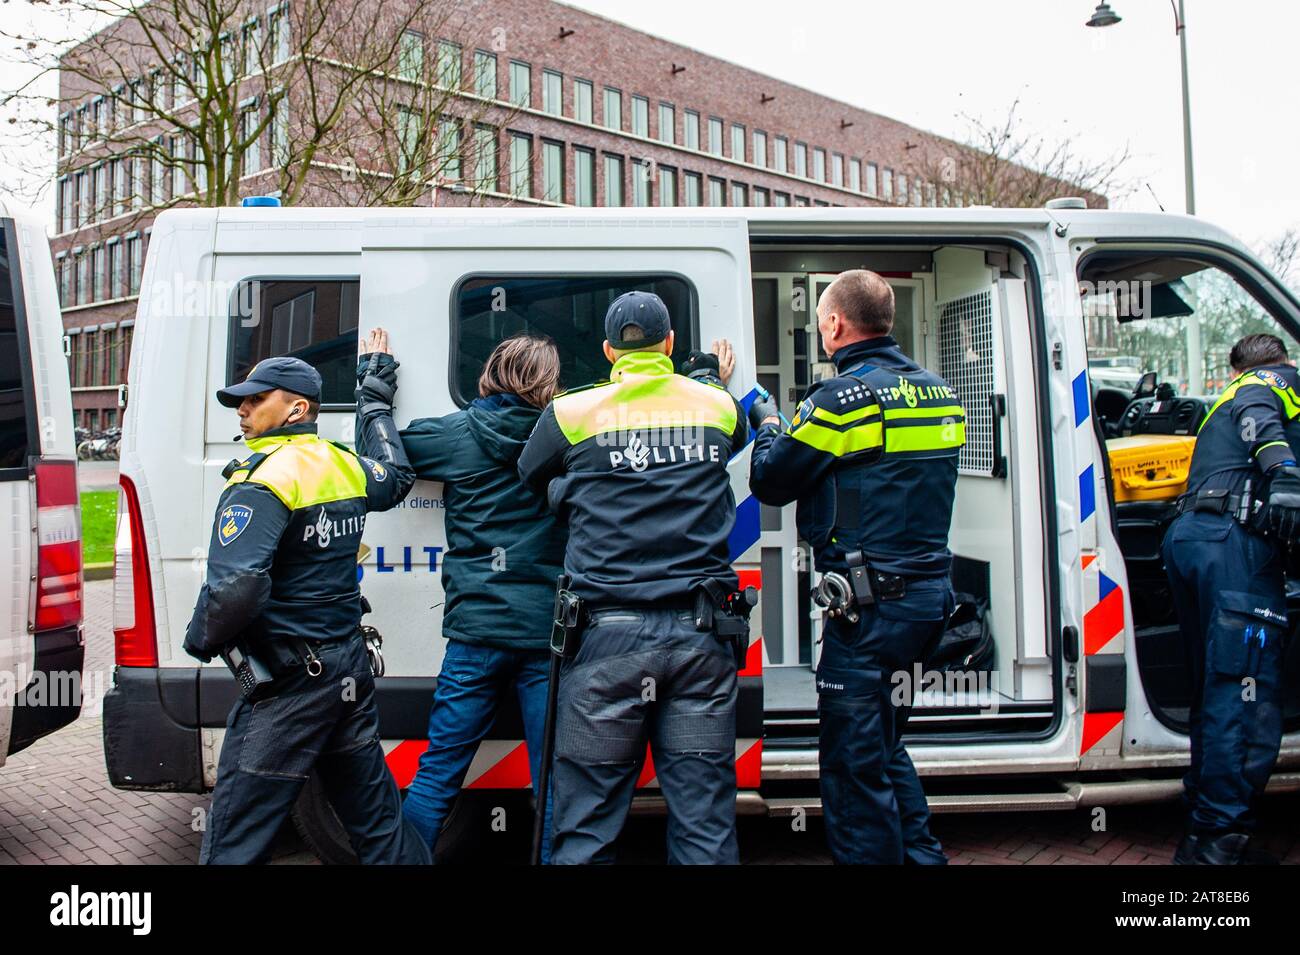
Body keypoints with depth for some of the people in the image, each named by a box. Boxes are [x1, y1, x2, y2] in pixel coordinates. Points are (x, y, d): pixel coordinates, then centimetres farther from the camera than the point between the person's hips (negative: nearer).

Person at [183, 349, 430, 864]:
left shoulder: (264, 479, -17)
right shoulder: (346, 467, 7)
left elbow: (237, 587, -29)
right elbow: (396, 477, 32)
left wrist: (200, 638, -9)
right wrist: (375, 401, 41)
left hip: (287, 683, -8)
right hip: (349, 668, 8)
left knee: (234, 840, 1)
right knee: (379, 821, 18)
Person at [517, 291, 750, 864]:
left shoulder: (570, 413, 2)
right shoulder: (719, 406, 9)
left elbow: (531, 481, 18)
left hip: (609, 635, -2)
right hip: (700, 636, 2)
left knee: (586, 827, 7)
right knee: (705, 825, 9)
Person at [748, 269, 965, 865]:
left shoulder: (842, 399, -15)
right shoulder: (937, 392, 10)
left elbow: (769, 482, -7)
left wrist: (767, 423, 13)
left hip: (870, 606, -9)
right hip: (930, 593, 9)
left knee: (854, 766, 2)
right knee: (885, 747, 23)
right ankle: (920, 854, 30)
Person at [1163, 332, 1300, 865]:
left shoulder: (1232, 393, 33)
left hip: (1186, 534, 9)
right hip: (1235, 539, -9)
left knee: (1215, 691, 13)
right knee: (1247, 697, -11)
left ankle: (1201, 831, 17)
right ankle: (1217, 844, -14)